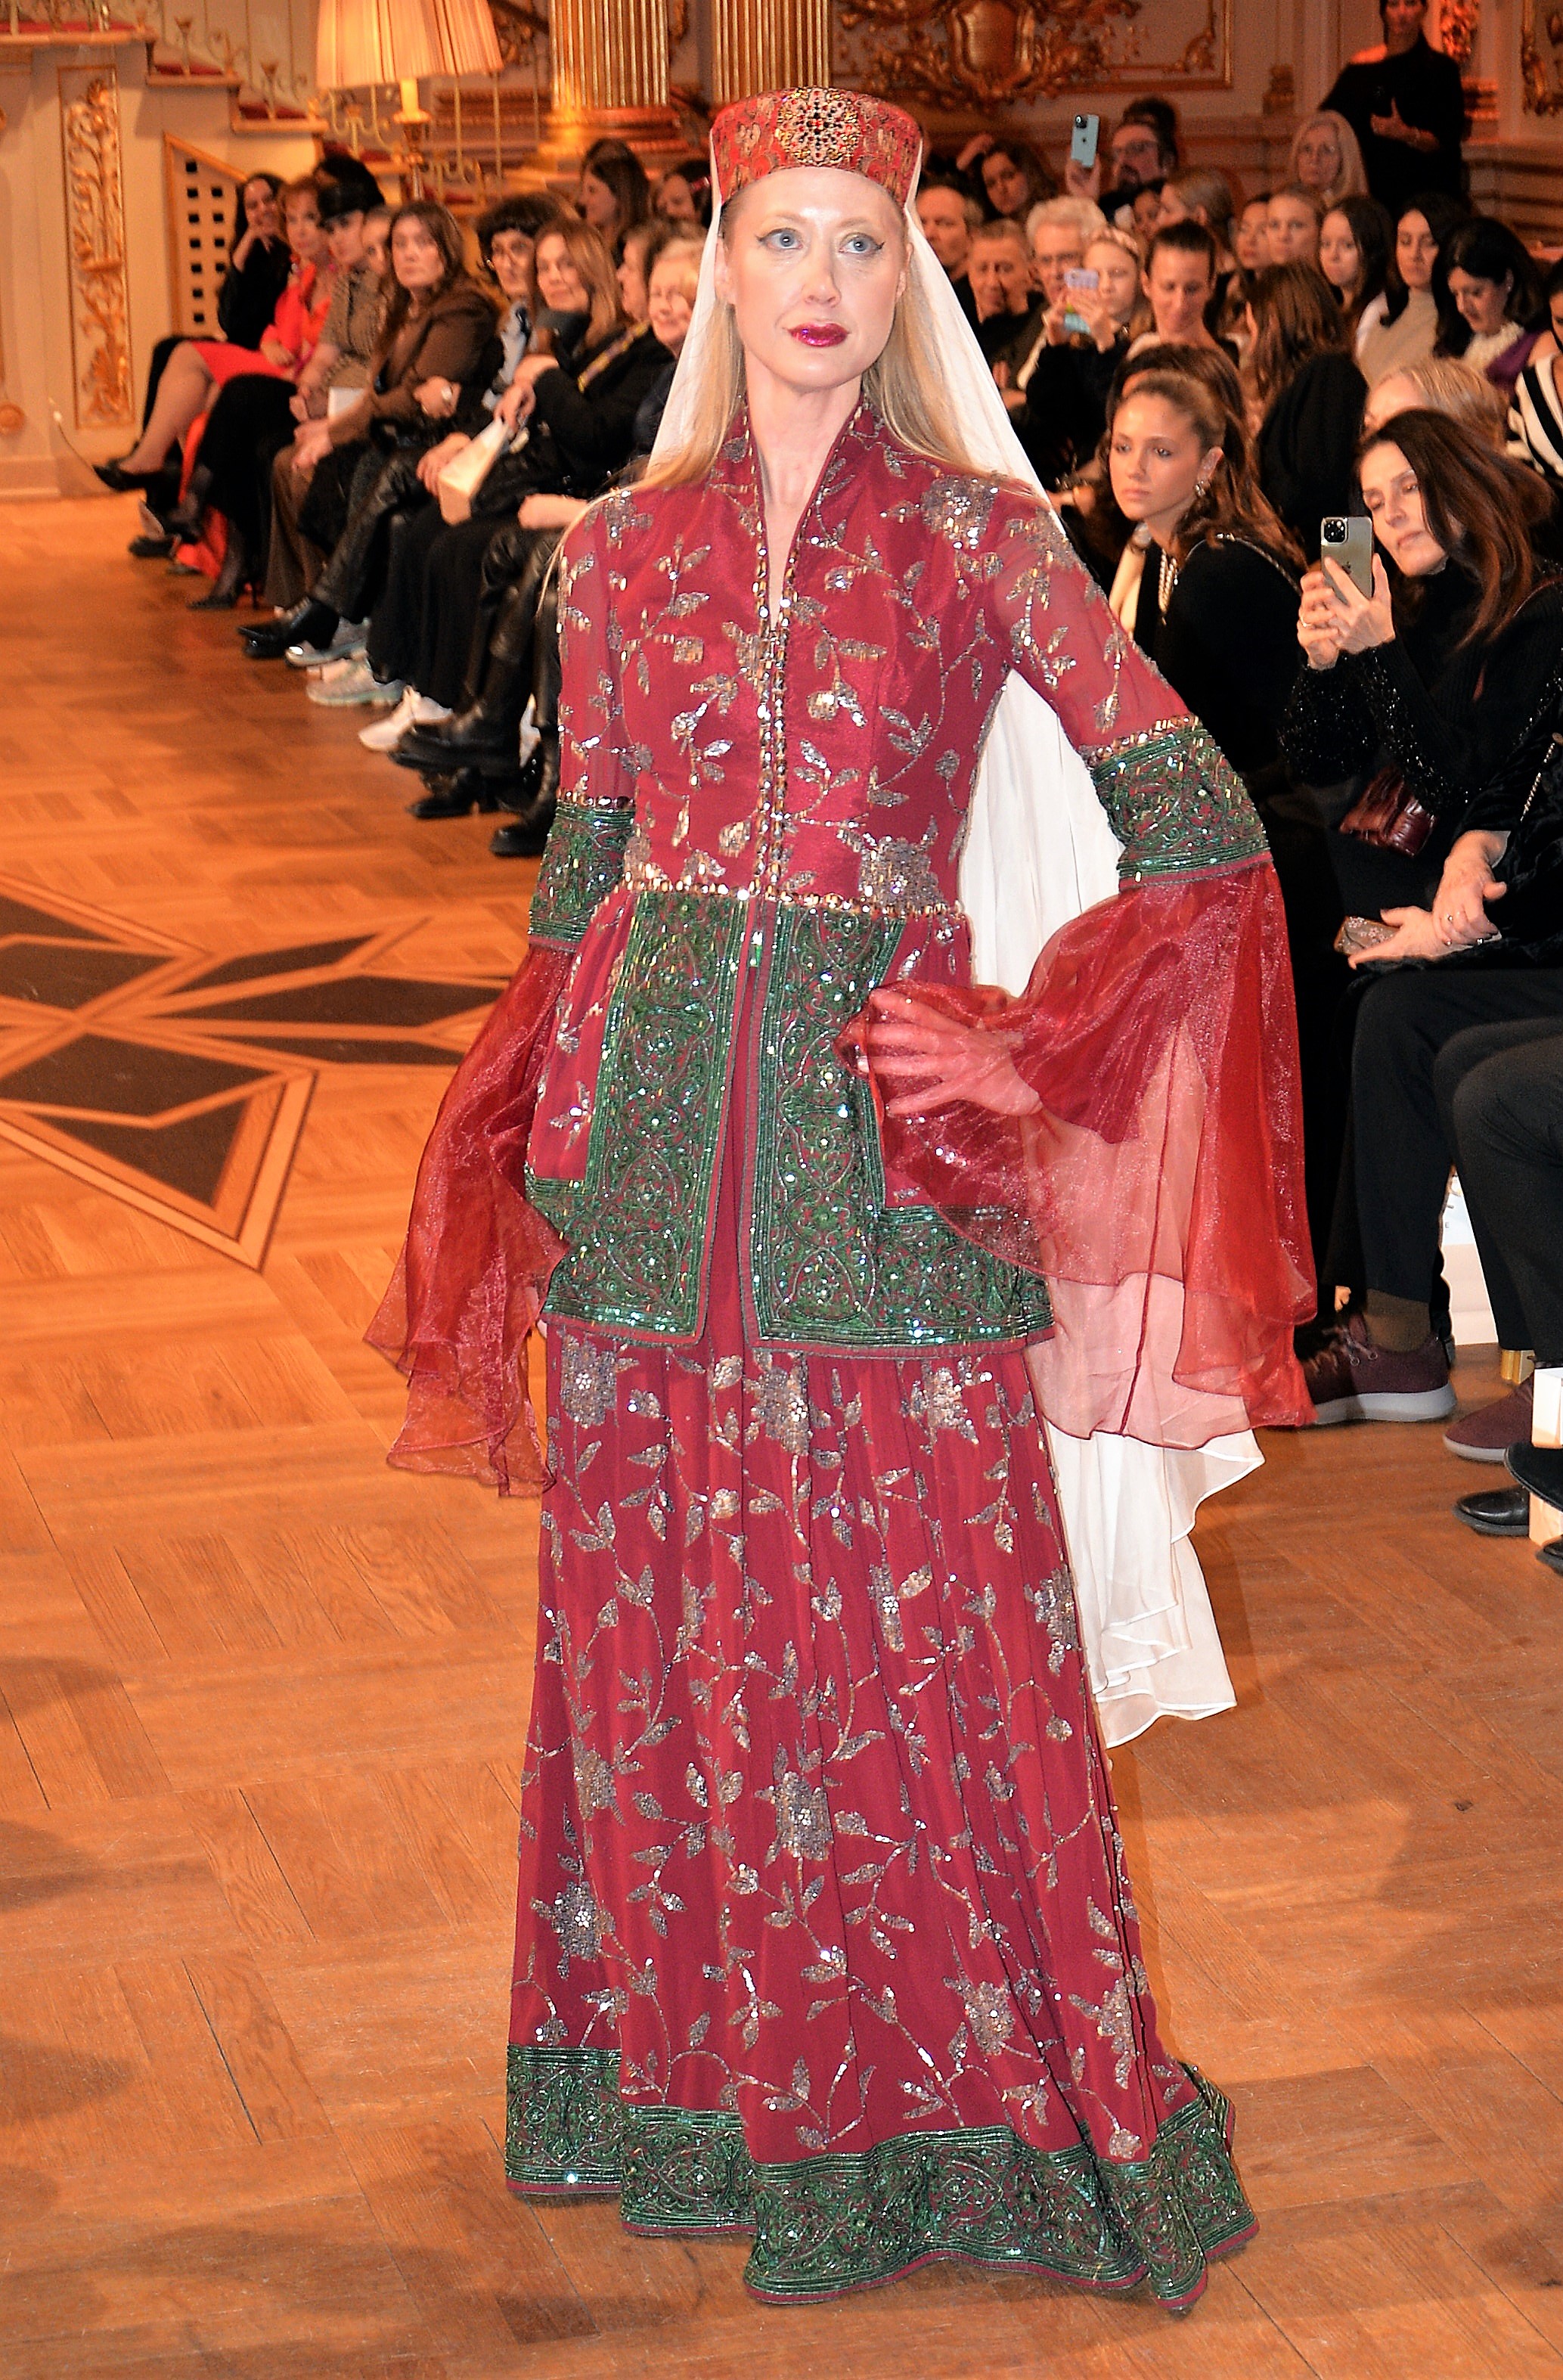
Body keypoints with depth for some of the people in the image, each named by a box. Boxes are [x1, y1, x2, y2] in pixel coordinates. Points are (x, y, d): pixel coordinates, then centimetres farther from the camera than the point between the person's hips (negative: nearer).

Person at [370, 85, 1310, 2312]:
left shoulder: (980, 537, -3)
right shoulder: (626, 549, 7)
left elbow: (1202, 830, -5)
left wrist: (1024, 1048, -9)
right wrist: (549, 1109, 9)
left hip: (883, 1141, -3)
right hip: (652, 1131, 3)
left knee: (919, 1618, 1)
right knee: (659, 1614, 9)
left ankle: (941, 2086, 18)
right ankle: (695, 2067, 26)